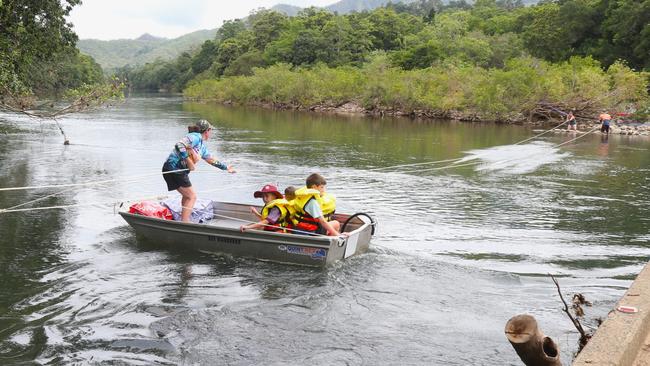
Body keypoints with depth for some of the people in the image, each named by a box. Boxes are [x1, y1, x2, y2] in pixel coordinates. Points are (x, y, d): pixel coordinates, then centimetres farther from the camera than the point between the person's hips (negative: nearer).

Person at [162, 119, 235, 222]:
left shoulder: (202, 146, 19)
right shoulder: (195, 137, -12)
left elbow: (211, 160, 32)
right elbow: (179, 145, -27)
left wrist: (226, 167, 41)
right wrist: (189, 162, -23)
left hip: (179, 171, 10)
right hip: (173, 167, -10)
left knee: (187, 196, 22)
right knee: (192, 196, -7)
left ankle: (184, 221, 31)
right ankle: (184, 223, -10)